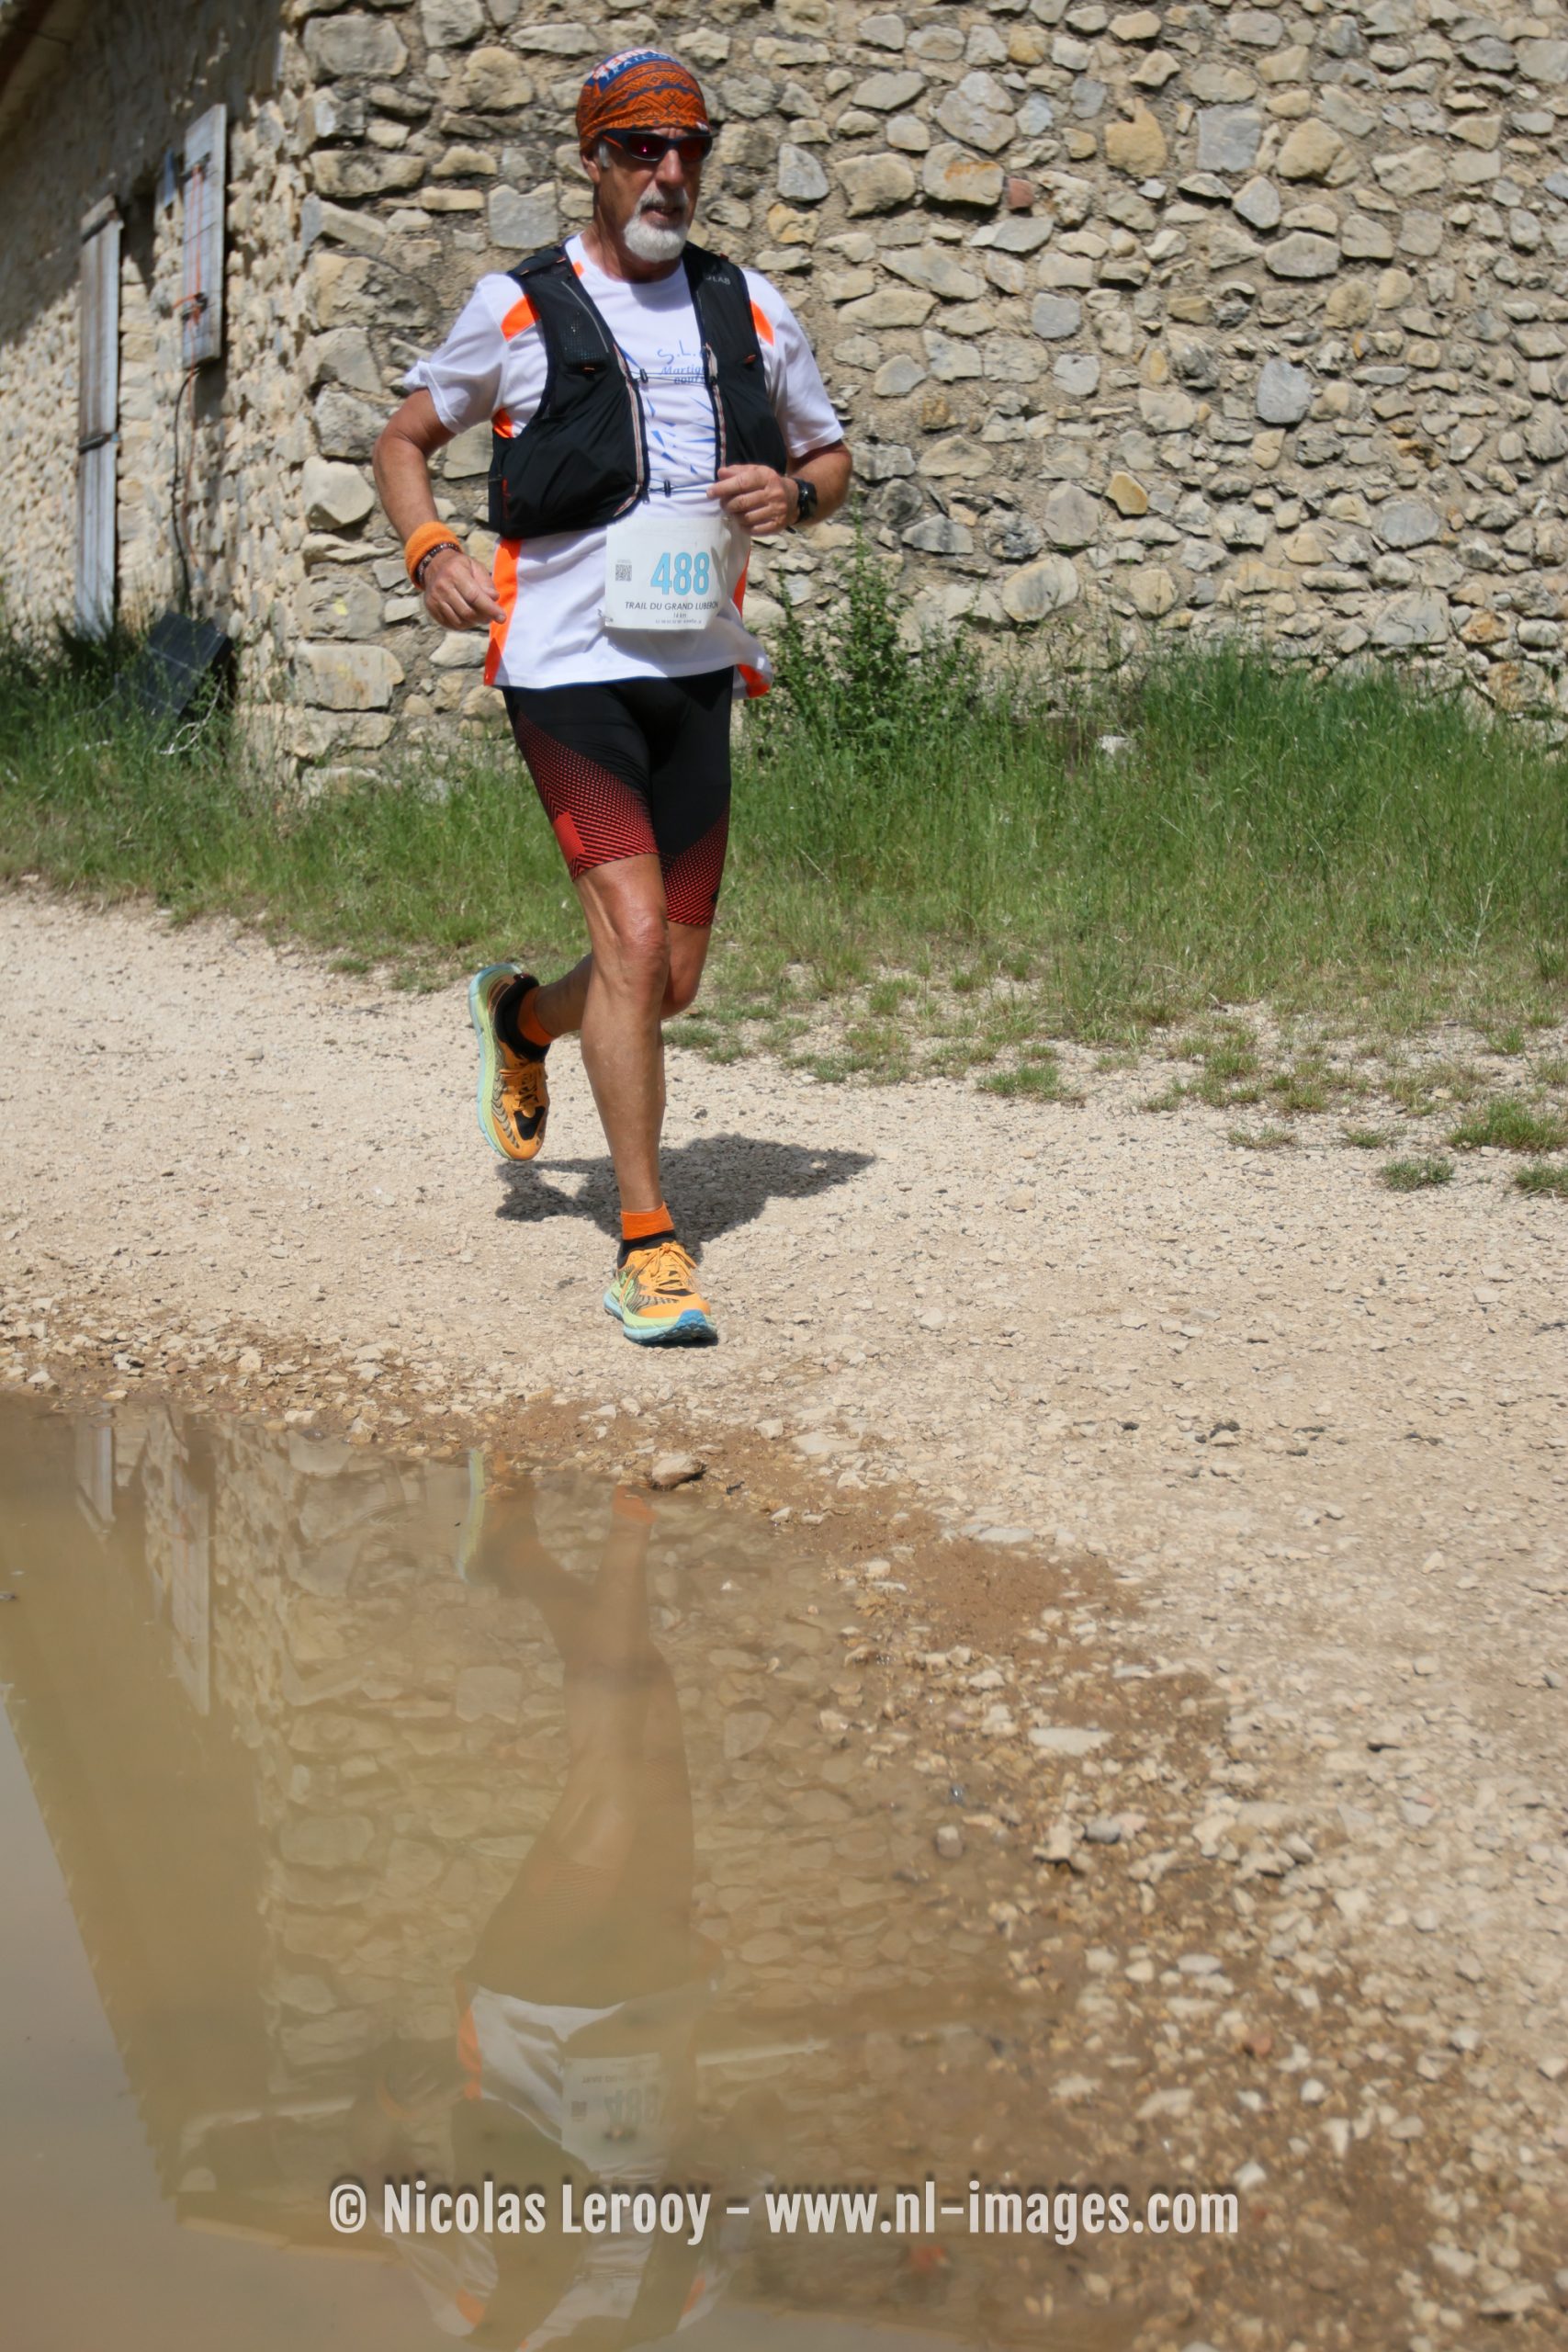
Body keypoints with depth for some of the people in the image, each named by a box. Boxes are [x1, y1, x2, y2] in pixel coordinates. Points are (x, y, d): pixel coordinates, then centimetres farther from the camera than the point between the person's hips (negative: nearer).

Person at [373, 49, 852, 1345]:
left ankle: (521, 1018, 42)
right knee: (635, 941, -16)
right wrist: (431, 550, -5)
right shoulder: (516, 309, 3)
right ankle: (648, 1245, -7)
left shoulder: (751, 309, 11)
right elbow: (405, 438, 15)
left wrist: (789, 494, -2)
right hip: (566, 665, -4)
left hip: (697, 670, 4)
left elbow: (832, 459, 22)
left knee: (673, 978, 8)